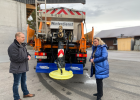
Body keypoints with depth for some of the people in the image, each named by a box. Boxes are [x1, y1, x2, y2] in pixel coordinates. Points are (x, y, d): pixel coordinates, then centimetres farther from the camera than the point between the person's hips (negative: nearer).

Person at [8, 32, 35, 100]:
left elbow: (26, 52, 19)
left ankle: (26, 93, 39)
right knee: (16, 83, 7)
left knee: (24, 81, 22)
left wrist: (28, 55, -4)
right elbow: (15, 58, -26)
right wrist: (27, 58, -19)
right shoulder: (12, 47, -20)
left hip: (23, 68, 9)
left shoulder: (22, 45, 8)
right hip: (17, 69, -9)